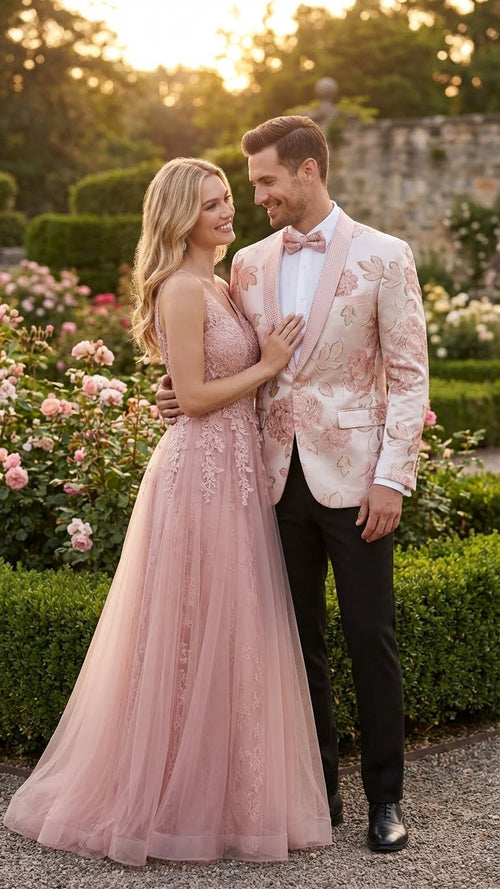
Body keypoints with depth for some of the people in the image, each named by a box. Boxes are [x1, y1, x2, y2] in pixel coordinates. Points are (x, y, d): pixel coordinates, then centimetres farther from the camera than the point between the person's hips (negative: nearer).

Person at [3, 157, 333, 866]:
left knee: (229, 635, 14)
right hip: (200, 471, -9)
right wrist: (265, 366, -10)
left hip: (233, 470, 9)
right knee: (197, 636, -1)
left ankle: (221, 792, 26)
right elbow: (194, 397, -18)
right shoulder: (181, 289, -14)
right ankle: (177, 801, 14)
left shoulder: (218, 288, 16)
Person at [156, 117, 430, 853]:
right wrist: (183, 395, -4)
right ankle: (317, 786, 23)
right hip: (279, 478, 4)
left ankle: (385, 797, 17)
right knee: (298, 639, 10)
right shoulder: (250, 264, 10)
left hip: (353, 478, -4)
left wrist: (392, 478, -11)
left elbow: (409, 374, -5)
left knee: (371, 638, 3)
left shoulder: (383, 257, -3)